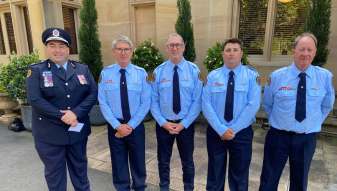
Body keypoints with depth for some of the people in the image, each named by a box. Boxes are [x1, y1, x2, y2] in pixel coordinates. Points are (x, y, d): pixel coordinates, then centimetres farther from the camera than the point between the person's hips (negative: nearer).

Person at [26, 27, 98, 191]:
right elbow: (34, 99, -14)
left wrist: (76, 113, -19)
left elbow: (93, 93, -5)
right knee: (54, 172, 16)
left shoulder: (82, 69, 4)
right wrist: (62, 117, -21)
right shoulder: (36, 70, -3)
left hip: (78, 131, 3)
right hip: (49, 134, -2)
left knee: (80, 168, 21)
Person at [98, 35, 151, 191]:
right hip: (114, 126, 0)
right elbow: (103, 103, -5)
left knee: (138, 162, 17)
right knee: (118, 163, 16)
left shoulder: (141, 73, -5)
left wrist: (131, 125, -13)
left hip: (136, 126, 0)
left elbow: (146, 103, -7)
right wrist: (117, 125, -13)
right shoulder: (105, 73, -3)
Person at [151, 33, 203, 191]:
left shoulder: (193, 70, -7)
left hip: (186, 124, 0)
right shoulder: (158, 71, -4)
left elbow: (197, 101, -9)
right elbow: (153, 101, -3)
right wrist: (163, 122, -13)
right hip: (163, 124, 1)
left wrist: (183, 123, -14)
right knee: (163, 161, 19)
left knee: (187, 161, 18)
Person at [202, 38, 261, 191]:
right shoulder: (212, 76, -1)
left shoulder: (252, 76, -3)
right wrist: (221, 129, -16)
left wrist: (234, 129, -16)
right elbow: (206, 105, -8)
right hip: (215, 132, 1)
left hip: (242, 133, 0)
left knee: (239, 176, 17)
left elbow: (253, 105, -13)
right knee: (215, 174, 17)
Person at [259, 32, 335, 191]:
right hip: (278, 136, -1)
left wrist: (314, 123, 8)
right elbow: (267, 104, 7)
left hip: (307, 138, 2)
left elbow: (327, 105, 12)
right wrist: (278, 121, 6)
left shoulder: (325, 77, -4)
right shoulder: (277, 76, -8)